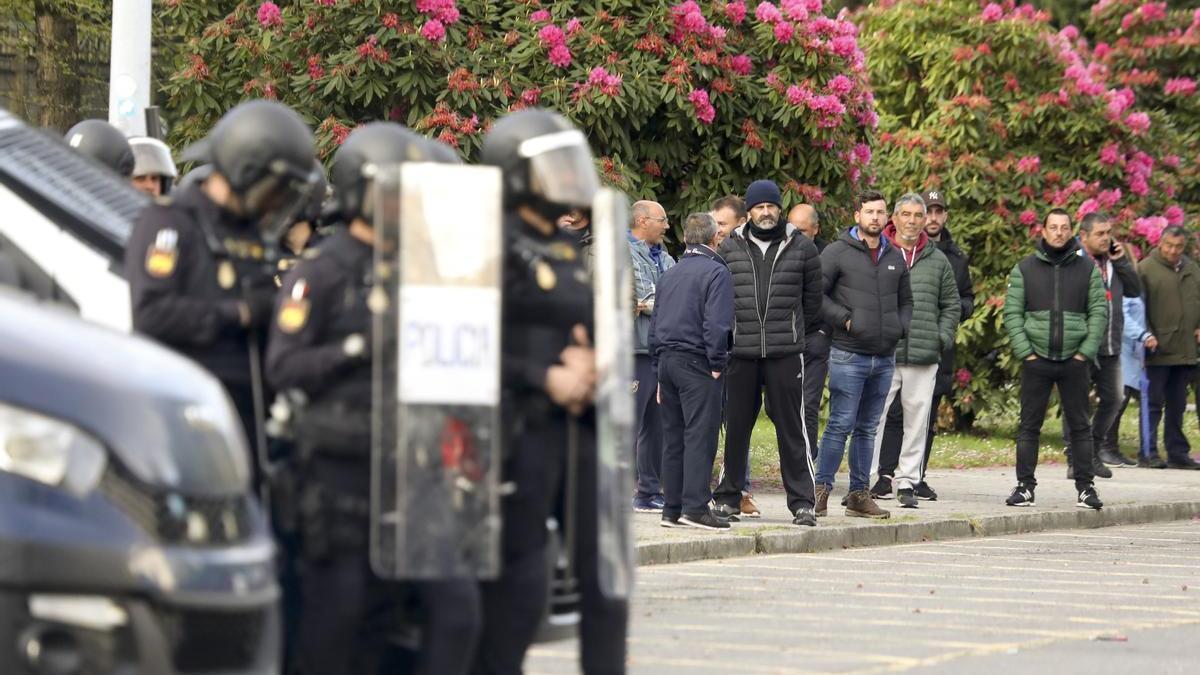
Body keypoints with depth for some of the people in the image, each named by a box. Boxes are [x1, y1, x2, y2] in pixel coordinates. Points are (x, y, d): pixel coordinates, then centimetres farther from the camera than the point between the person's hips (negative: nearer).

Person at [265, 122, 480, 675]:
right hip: (340, 467, -6)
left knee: (456, 608, -3)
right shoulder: (320, 273, -4)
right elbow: (282, 367, -12)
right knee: (336, 612, 0)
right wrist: (359, 349, -17)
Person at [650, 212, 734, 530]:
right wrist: (716, 364, -10)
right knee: (700, 435, -8)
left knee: (674, 438, 10)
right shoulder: (716, 272, -6)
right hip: (696, 361, -7)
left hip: (666, 359, 7)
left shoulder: (671, 274, 17)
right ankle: (695, 507, -15)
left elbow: (655, 324, 19)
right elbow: (717, 323, -16)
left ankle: (672, 508, 11)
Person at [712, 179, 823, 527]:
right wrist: (730, 330, 10)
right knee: (736, 427, 8)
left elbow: (812, 299, 13)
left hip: (786, 354, -1)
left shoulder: (801, 248, 4)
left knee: (792, 428, -1)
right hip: (740, 353, 1)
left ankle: (801, 502, 2)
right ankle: (728, 496, 18)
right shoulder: (730, 248, 6)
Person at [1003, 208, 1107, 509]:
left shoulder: (1087, 270, 6)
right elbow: (1012, 313, 2)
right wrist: (1025, 352, -7)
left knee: (1080, 426, 4)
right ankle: (1025, 486, 6)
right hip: (1036, 360, 0)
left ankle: (1085, 487, 9)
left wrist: (1086, 351, -6)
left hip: (1074, 361, 0)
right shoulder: (1024, 269, 5)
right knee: (1029, 426, 1)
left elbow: (1099, 312, 4)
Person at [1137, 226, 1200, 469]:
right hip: (1158, 349, -6)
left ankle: (1177, 452, 17)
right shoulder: (1146, 269, -5)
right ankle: (1149, 452, 0)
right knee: (1153, 402, -3)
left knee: (1177, 404, 12)